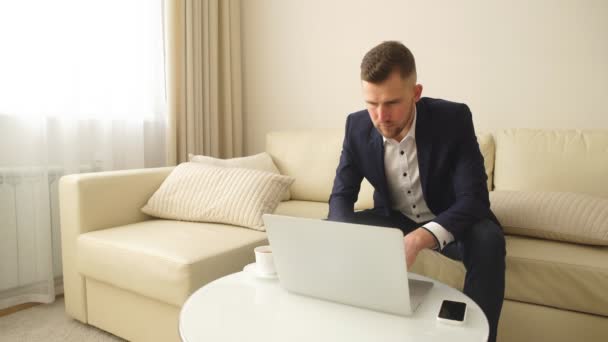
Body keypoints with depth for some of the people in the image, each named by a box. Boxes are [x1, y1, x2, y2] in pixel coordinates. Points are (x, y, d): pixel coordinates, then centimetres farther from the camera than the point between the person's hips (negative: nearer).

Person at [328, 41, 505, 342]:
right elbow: (341, 196, -12)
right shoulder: (357, 126, -16)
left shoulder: (453, 118, -25)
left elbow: (474, 198, -29)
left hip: (448, 220, -2)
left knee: (487, 240, -33)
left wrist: (418, 239, -48)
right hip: (392, 219, 3)